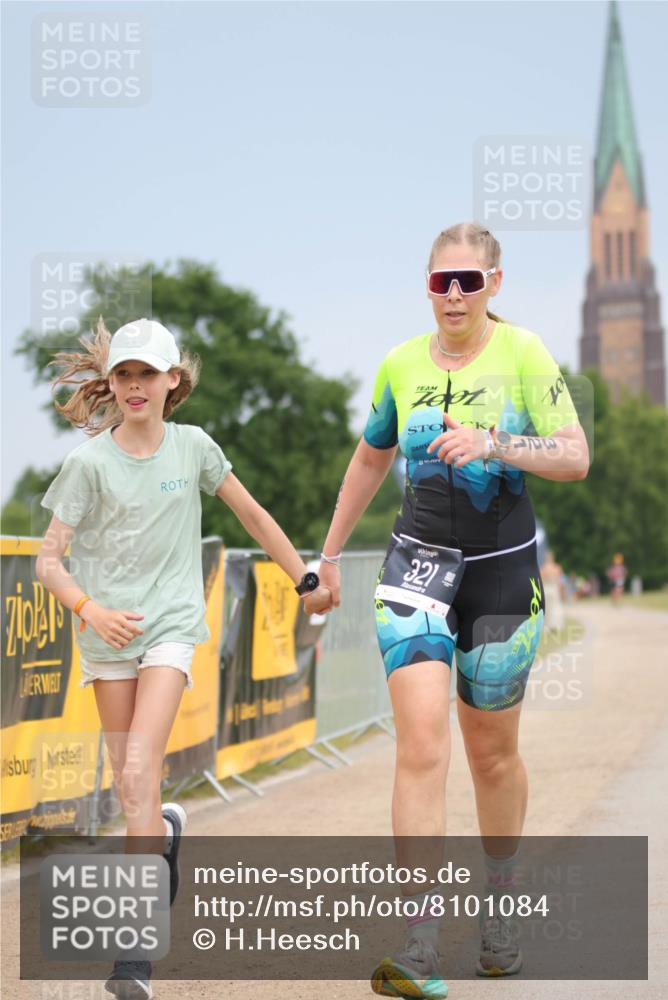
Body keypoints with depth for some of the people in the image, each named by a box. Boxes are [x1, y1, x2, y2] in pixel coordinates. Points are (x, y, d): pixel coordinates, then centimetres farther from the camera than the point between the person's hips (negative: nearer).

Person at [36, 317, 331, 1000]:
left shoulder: (192, 447, 1)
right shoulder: (88, 463, -3)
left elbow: (252, 515, 14)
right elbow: (48, 561, -4)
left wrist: (306, 580, 16)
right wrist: (90, 609, -21)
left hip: (171, 625, -1)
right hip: (107, 632, 1)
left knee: (139, 774, -16)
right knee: (129, 782, 5)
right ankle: (165, 832, 42)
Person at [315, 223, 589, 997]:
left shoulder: (522, 354, -6)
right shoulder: (400, 365, 3)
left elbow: (575, 458, -13)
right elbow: (370, 460, 18)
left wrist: (492, 443, -29)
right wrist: (330, 553, 22)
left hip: (503, 570, -1)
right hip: (419, 563, 1)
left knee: (492, 753, 11)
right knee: (421, 741, -15)